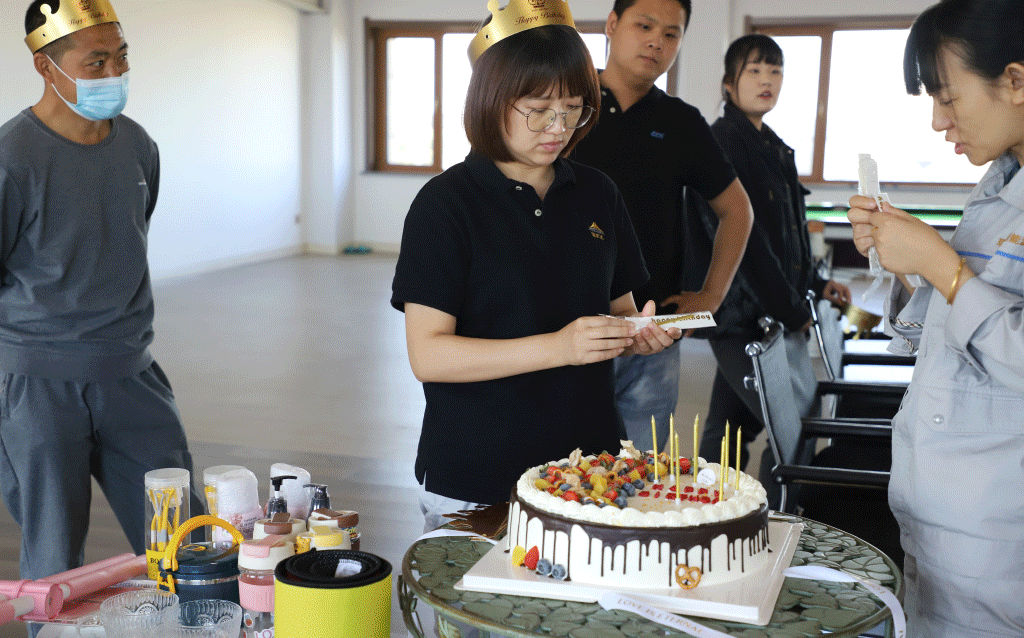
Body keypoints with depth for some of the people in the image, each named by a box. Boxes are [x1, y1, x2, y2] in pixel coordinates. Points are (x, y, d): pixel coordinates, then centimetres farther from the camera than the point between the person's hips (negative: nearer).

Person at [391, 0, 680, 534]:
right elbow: (429, 355, -16)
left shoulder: (598, 196, 6)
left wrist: (639, 335, -7)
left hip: (587, 461, 4)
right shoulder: (445, 203, -10)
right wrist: (557, 347, -25)